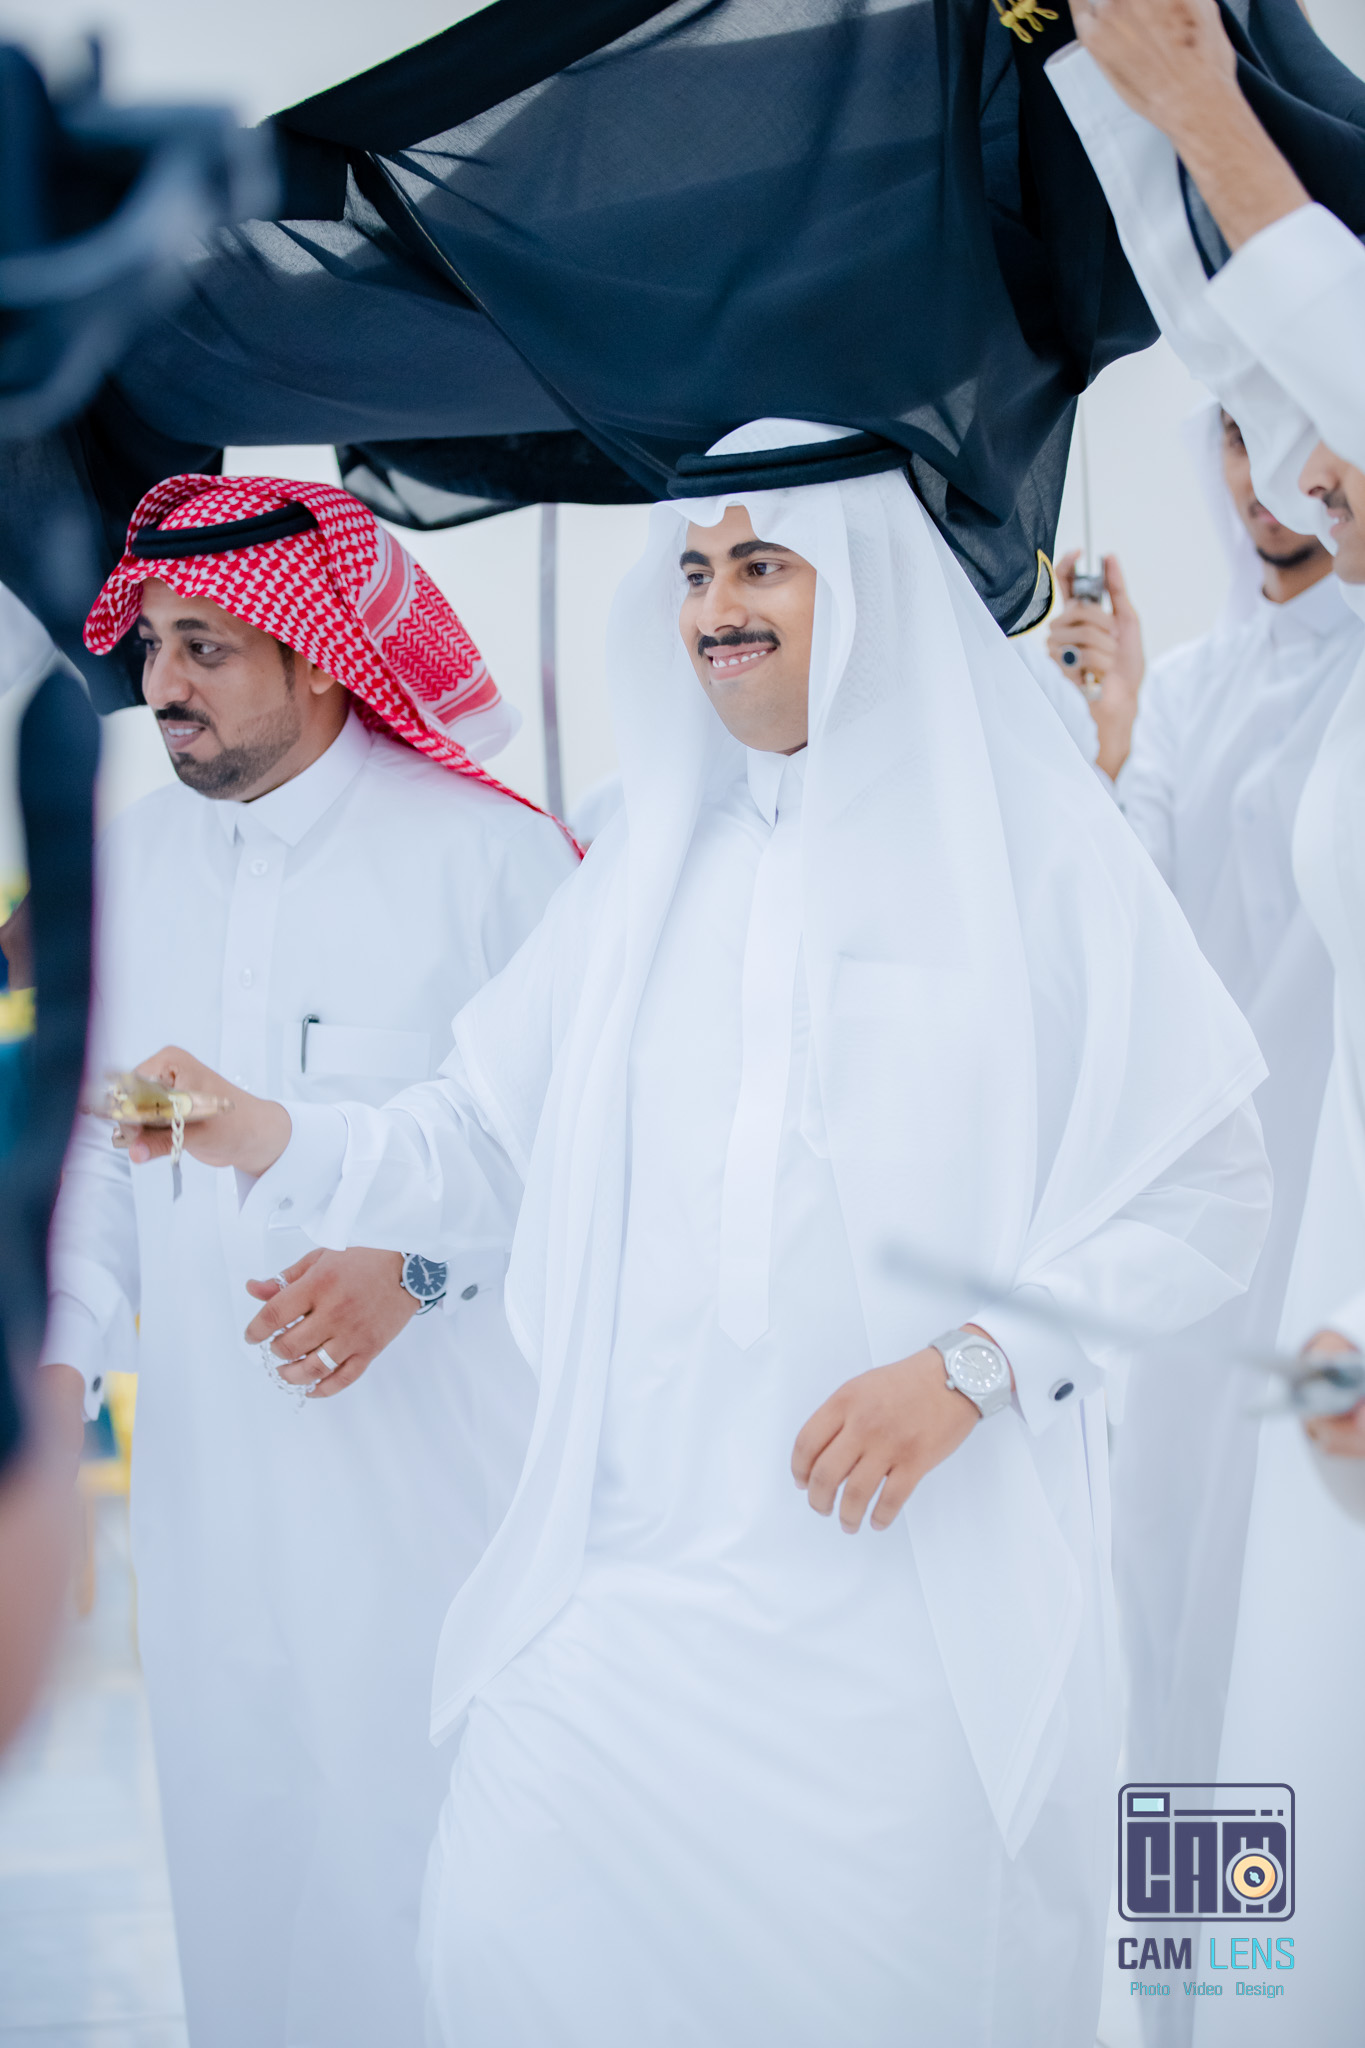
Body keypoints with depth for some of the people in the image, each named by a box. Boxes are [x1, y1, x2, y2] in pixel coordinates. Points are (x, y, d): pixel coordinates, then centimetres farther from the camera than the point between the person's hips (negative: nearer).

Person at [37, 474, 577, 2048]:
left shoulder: (489, 855, -8)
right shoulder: (127, 865, 9)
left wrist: (416, 1264, -19)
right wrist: (67, 1345, 5)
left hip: (427, 1441, -5)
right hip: (208, 1451, 5)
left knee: (419, 1796, -4)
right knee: (233, 1803, 11)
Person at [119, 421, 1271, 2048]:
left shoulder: (1024, 847, -1)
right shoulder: (647, 869, 14)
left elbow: (1204, 1193, -4)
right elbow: (490, 1146, 13)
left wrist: (973, 1365, -13)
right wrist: (276, 1139, -3)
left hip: (928, 1566, -3)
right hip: (648, 1549, 4)